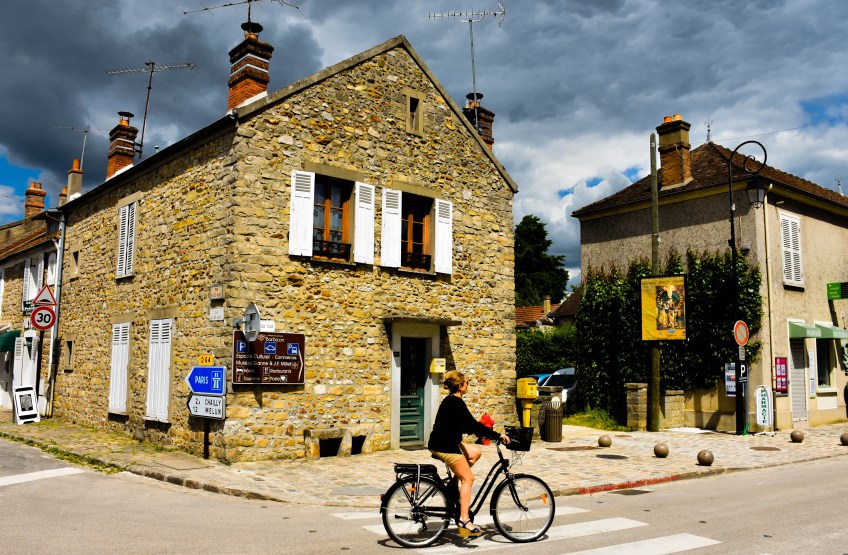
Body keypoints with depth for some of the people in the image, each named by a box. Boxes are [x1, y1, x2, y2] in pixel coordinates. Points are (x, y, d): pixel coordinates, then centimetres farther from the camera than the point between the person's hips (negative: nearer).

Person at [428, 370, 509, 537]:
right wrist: (497, 435, -18)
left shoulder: (451, 401, 13)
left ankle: (453, 484, 15)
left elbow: (465, 425, 24)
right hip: (445, 446, -10)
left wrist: (484, 432, 22)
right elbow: (472, 424, -22)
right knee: (468, 478, -5)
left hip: (446, 442, 10)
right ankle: (464, 520, -8)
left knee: (476, 452, 16)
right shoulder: (456, 402, -17)